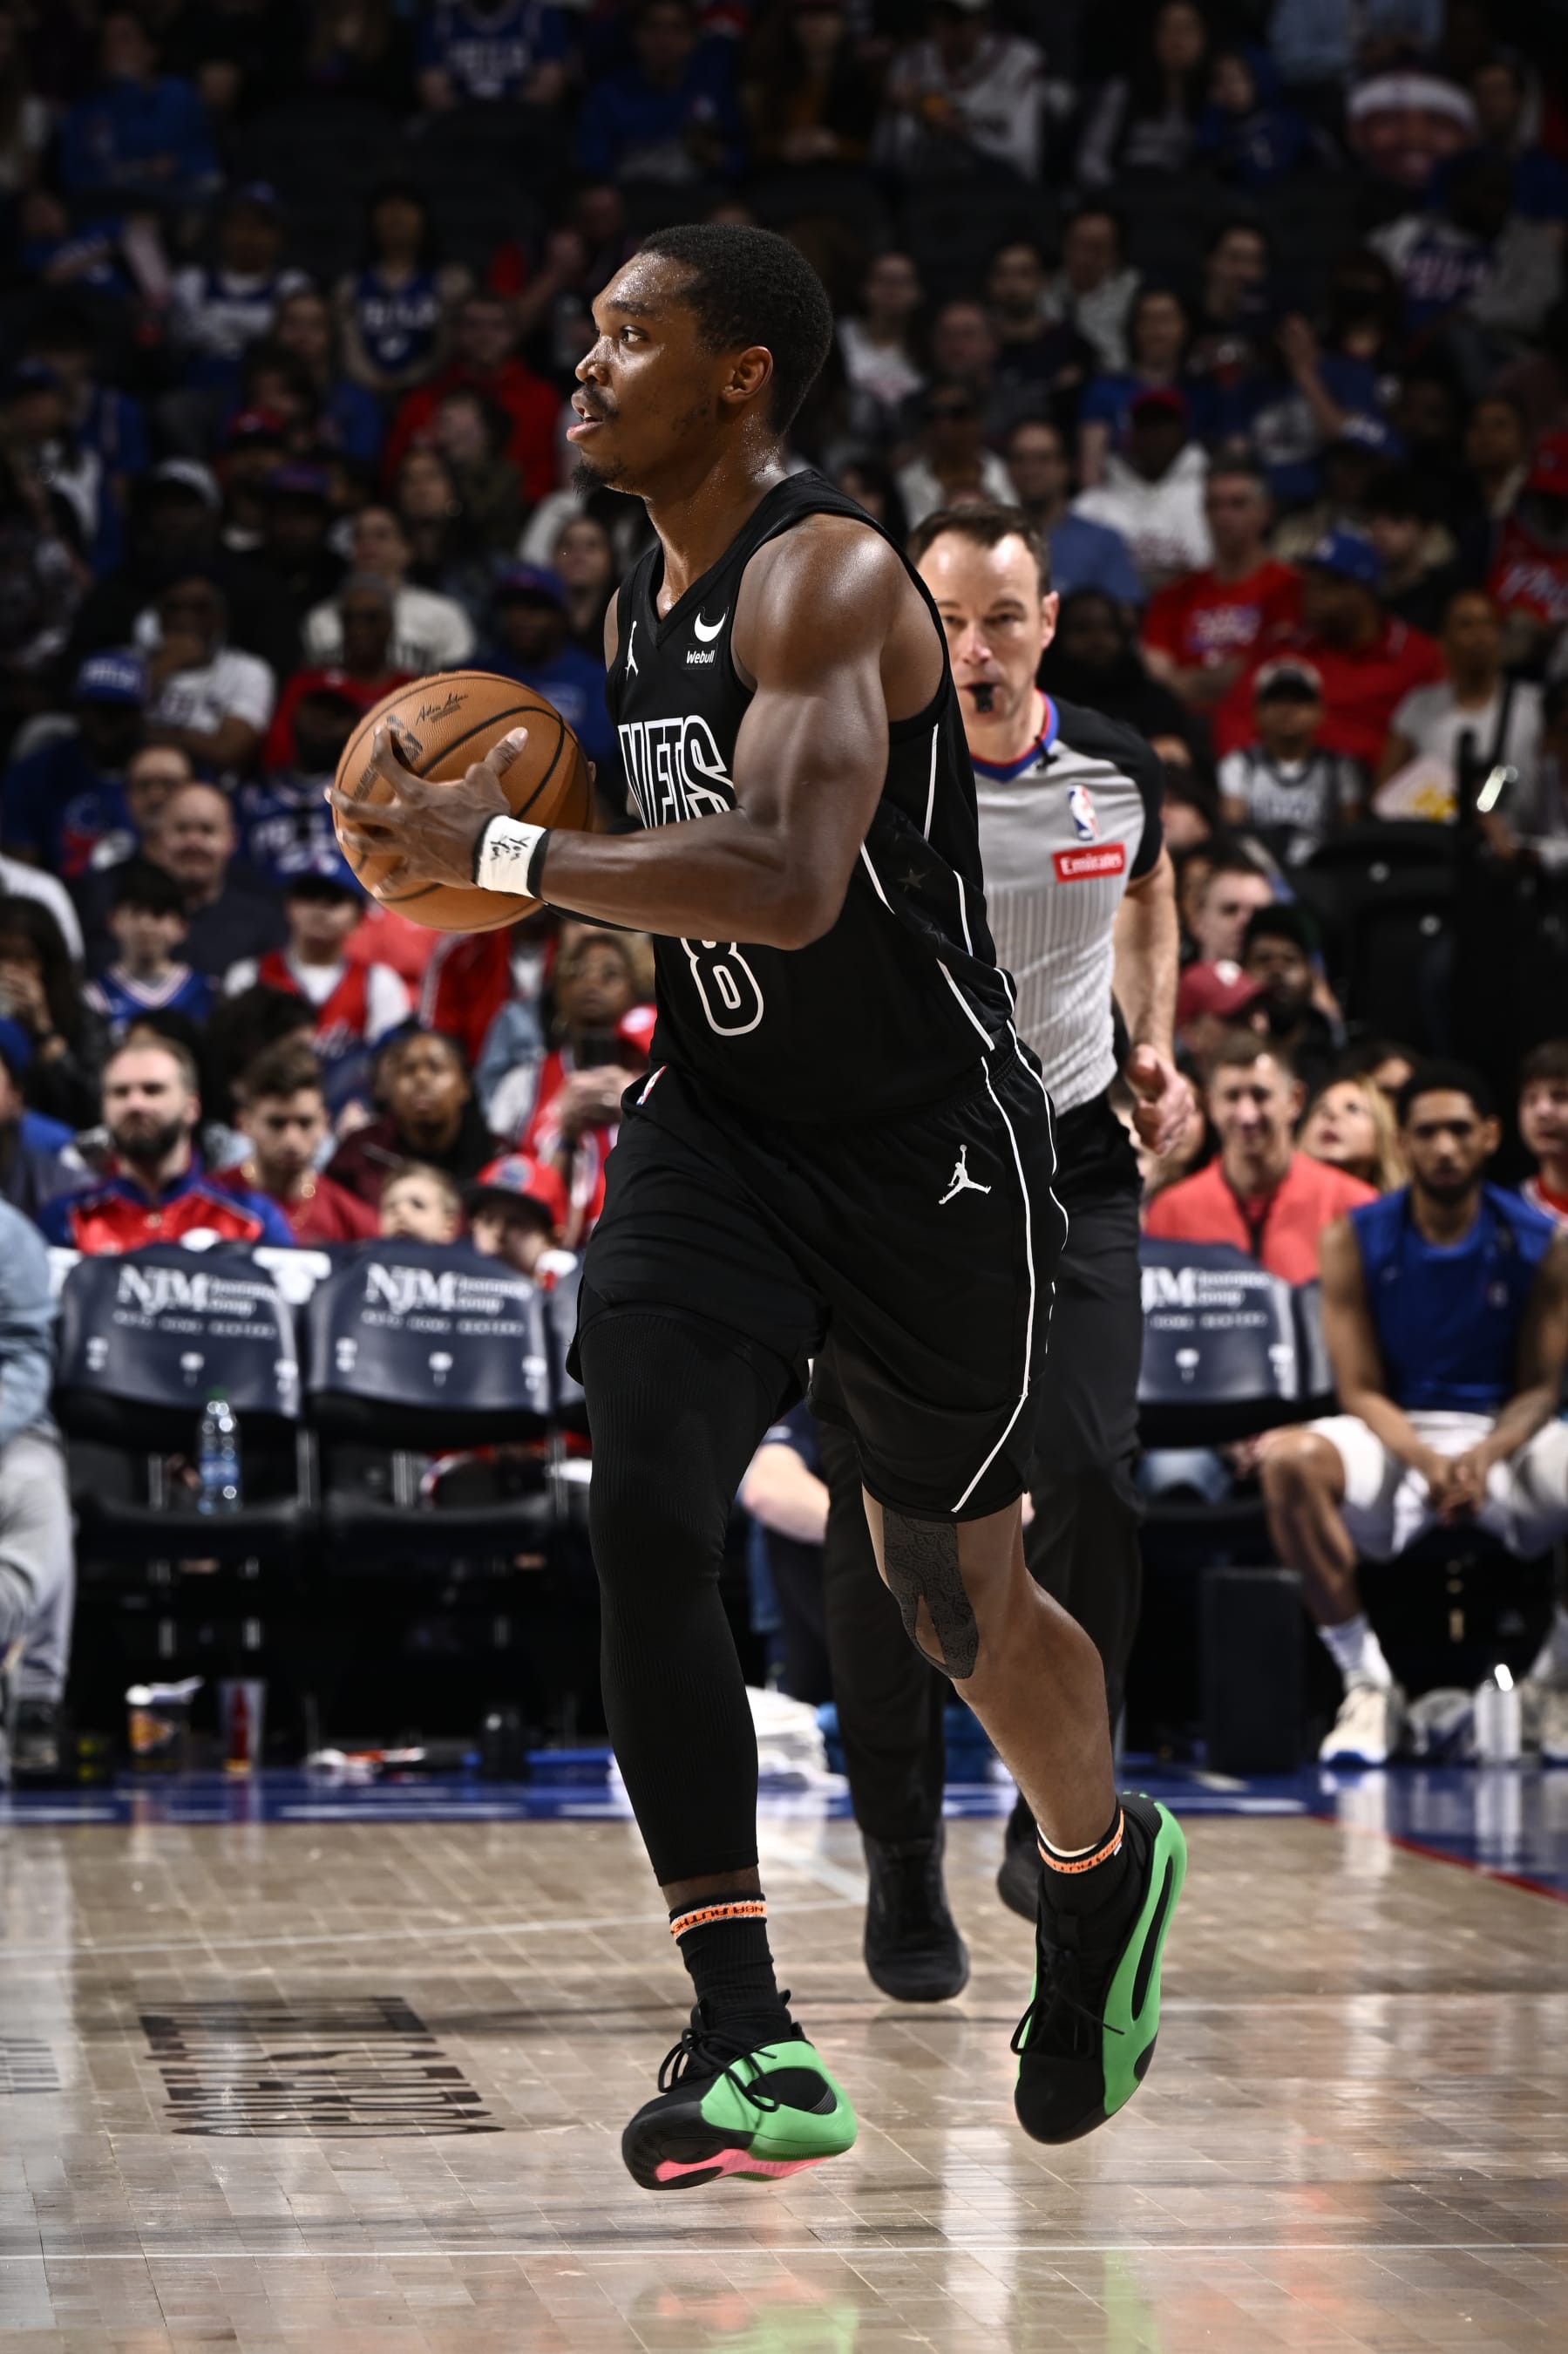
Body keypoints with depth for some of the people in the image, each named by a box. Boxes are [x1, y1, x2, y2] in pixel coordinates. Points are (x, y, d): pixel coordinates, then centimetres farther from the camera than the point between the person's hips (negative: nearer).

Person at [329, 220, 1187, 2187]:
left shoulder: (828, 579, -19)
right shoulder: (638, 607, 9)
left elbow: (786, 885, -34)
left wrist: (494, 852, -30)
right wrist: (503, 856, 8)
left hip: (925, 1152, -6)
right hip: (717, 1130, 7)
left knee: (955, 1594, 9)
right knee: (642, 1515, -17)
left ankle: (1103, 1871, 43)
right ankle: (747, 2046, -14)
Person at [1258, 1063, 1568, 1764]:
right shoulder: (1356, 1240, -2)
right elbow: (1360, 1390, -4)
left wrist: (1483, 1458, -22)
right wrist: (1426, 1461, -24)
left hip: (1502, 1436, 0)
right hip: (1392, 1436, 0)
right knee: (1290, 1460, -33)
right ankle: (1368, 1682, -23)